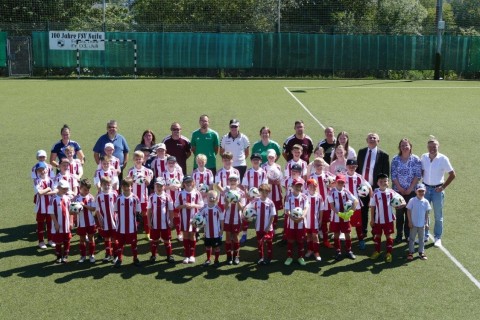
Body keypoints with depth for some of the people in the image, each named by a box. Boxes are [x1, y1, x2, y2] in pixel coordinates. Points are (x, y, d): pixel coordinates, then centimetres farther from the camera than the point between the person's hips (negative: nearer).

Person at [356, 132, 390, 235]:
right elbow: (357, 168, 10)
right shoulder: (361, 152, 6)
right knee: (363, 211, 12)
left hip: (376, 187, -3)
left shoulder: (383, 155, -6)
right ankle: (363, 232, 24)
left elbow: (386, 173, -4)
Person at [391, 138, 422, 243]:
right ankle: (399, 235, 14)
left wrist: (410, 188, -11)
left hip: (411, 191, -1)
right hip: (398, 190, 1)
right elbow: (393, 175, -2)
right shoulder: (395, 160, 1)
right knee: (399, 213, 5)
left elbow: (418, 175, -4)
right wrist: (400, 188, -9)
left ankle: (408, 235, 15)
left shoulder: (416, 160, -1)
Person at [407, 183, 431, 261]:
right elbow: (408, 211, -6)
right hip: (413, 224, -2)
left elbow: (426, 213, 3)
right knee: (412, 238, 7)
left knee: (421, 238, 12)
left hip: (422, 224, 2)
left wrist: (426, 223, 1)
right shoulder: (412, 200, -10)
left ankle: (421, 252, 21)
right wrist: (410, 222, -9)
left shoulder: (426, 202, -2)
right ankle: (410, 252, 15)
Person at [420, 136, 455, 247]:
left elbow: (452, 175, -6)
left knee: (438, 216, 8)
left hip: (437, 190, -3)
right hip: (425, 188, 3)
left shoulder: (443, 159, -12)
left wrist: (443, 187, -9)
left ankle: (438, 238, 21)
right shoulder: (424, 157, -3)